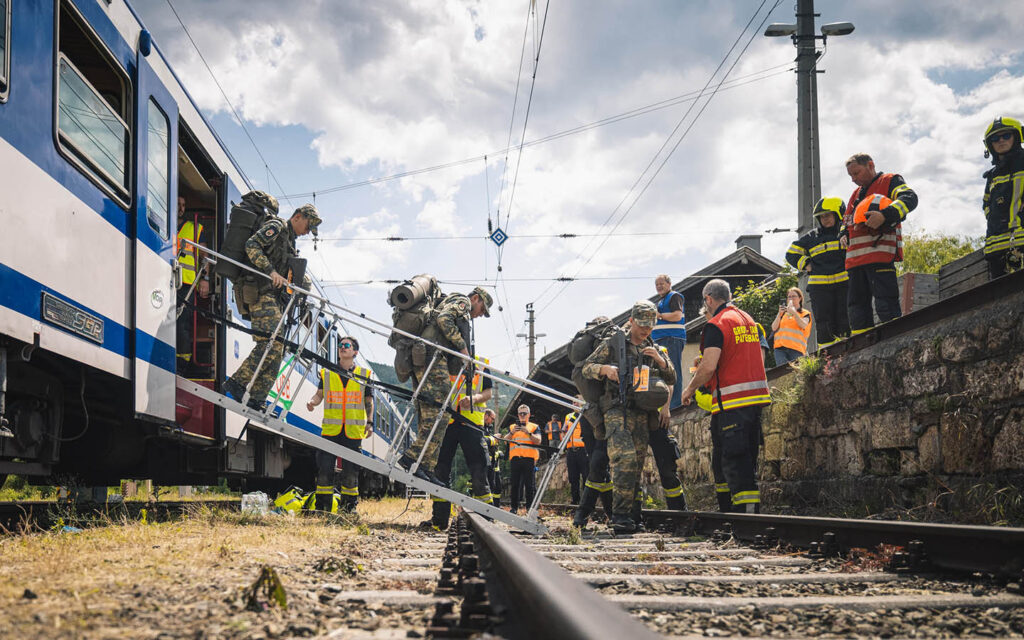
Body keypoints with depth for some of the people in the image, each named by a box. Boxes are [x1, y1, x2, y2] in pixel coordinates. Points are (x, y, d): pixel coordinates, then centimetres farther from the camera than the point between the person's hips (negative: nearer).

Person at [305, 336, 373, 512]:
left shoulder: (365, 375, 9)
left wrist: (369, 423, 1)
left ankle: (349, 506, 12)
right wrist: (312, 402, -12)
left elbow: (369, 401, 11)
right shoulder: (327, 373, 11)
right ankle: (322, 506, 4)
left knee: (350, 470, 1)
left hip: (353, 431, -1)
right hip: (330, 429, 1)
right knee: (324, 467, -4)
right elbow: (319, 394, 10)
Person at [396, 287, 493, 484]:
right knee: (439, 414, -15)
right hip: (432, 355, -10)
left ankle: (426, 469, -3)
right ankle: (411, 457, -24)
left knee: (428, 417, 3)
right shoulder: (462, 301, 9)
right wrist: (462, 346, -9)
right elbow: (443, 319, -13)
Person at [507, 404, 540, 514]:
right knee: (514, 484, -1)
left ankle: (530, 507, -2)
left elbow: (538, 441, 0)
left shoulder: (534, 427, 14)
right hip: (515, 459, 2)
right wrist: (512, 432, -11)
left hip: (529, 459, -2)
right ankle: (514, 507, 2)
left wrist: (528, 433, -14)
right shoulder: (512, 427, 20)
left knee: (530, 485, -4)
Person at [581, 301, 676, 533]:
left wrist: (660, 361, -3)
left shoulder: (655, 350, 20)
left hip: (642, 414, 5)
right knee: (625, 459, -22)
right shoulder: (613, 344, 7)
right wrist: (604, 368, -14)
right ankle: (620, 516, -25)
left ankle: (629, 514, 11)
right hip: (617, 411, -5)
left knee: (636, 465, 5)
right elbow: (586, 368, 7)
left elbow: (671, 380, 15)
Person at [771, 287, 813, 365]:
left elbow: (803, 325, -7)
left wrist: (794, 313, -20)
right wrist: (779, 314, -3)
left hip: (796, 348, -2)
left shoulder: (805, 313, 14)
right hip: (780, 348, 2)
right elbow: (774, 328, 11)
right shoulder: (783, 313, 23)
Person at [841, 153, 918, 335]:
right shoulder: (856, 194, 29)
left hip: (880, 253, -8)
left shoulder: (890, 181, 6)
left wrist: (885, 215, -28)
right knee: (857, 305, 7)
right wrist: (843, 236, 13)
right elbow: (846, 222, 37)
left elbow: (910, 198, -12)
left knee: (886, 306, -14)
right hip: (855, 258, 8)